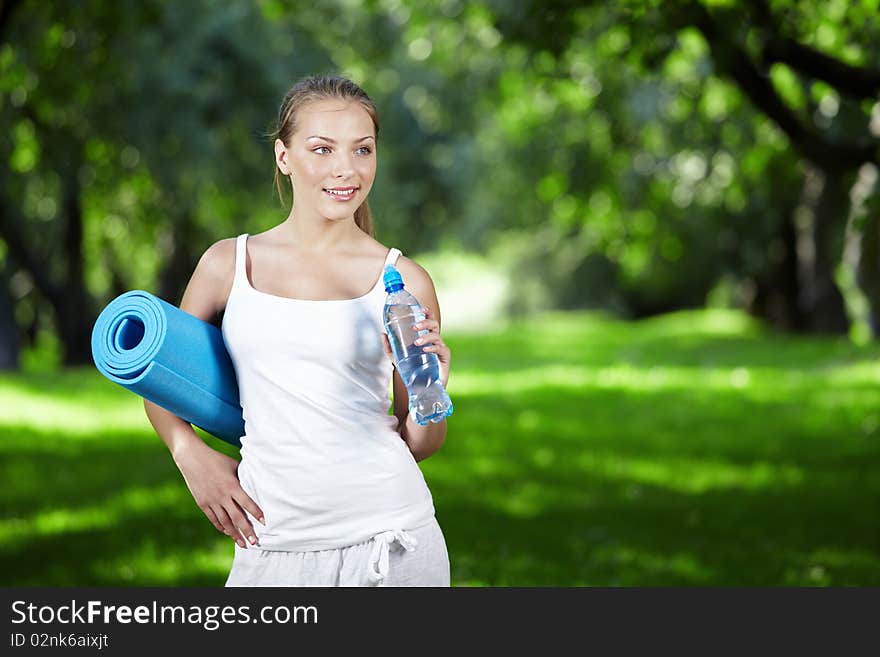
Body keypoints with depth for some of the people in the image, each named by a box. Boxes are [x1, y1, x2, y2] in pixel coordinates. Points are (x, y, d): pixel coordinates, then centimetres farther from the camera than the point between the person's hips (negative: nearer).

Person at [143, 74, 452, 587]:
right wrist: (193, 456, -1)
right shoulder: (229, 264, 3)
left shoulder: (404, 280, 0)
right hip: (274, 543, 1)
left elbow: (419, 445, 7)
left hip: (391, 541, -1)